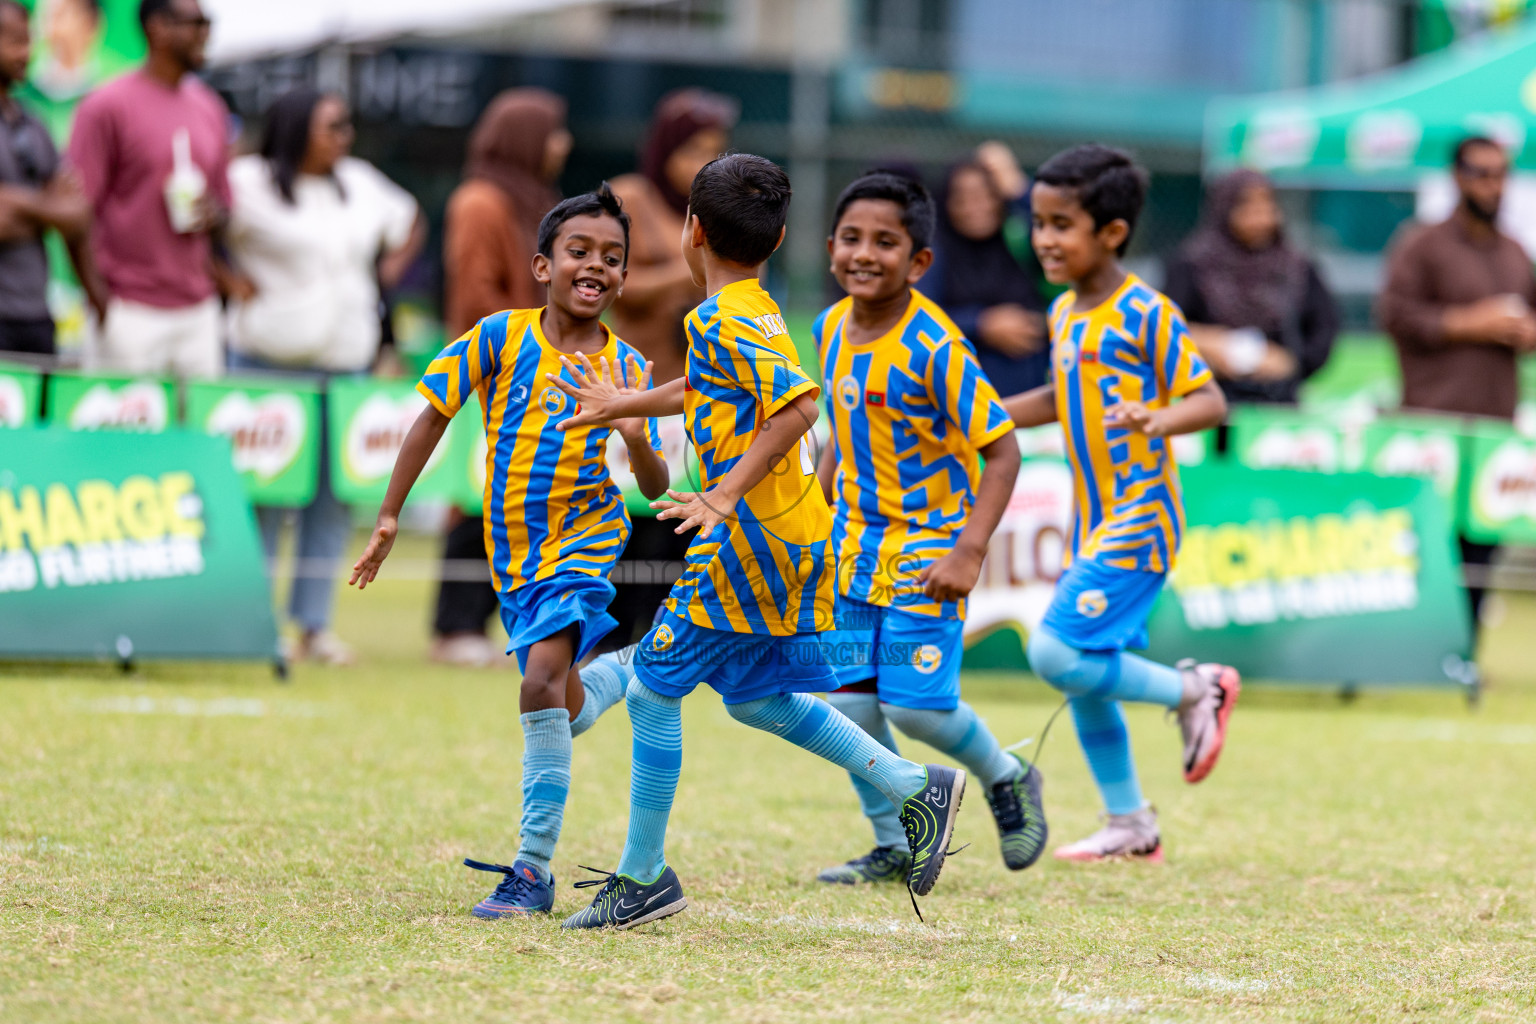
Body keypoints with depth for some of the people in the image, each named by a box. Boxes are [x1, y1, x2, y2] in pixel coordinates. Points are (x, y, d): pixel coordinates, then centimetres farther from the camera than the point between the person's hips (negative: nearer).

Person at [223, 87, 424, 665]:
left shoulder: (362, 184, 14)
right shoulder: (250, 183, -5)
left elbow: (410, 224, 29)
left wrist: (391, 269, 13)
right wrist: (232, 282, -11)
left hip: (347, 358, 6)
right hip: (270, 358, -6)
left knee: (336, 497, 3)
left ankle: (314, 624, 9)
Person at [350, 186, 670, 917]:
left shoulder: (624, 367, -7)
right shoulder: (501, 337, -8)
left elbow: (656, 489, -4)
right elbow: (433, 416, 0)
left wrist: (638, 438, -26)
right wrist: (389, 517, -1)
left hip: (585, 536, -3)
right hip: (513, 548, 3)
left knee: (543, 680, -24)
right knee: (565, 711, 13)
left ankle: (534, 869, -20)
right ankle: (632, 669, 50)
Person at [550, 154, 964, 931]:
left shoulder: (723, 320, -15)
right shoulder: (755, 314, 14)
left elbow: (796, 404, -29)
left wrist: (727, 494, -32)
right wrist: (623, 403, 44)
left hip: (751, 539, -9)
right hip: (793, 538, 9)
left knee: (652, 690, -1)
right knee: (756, 697, 19)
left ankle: (642, 876, 3)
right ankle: (917, 791, 17)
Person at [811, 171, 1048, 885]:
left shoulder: (933, 346, -20)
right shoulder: (833, 328, 1)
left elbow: (1000, 450, -20)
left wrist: (969, 551, -26)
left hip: (929, 544, -6)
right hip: (857, 541, 6)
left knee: (915, 704, -11)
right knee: (851, 701, 2)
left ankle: (1006, 780, 19)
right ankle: (894, 847, 17)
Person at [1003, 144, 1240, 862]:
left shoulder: (1146, 315, -14)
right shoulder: (1064, 314, 11)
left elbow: (1211, 400, -16)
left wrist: (1156, 420, -36)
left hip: (1139, 519, -9)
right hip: (1093, 522, 9)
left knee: (1057, 652, -19)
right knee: (1083, 679, 12)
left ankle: (1193, 690, 0)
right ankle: (1130, 825, 24)